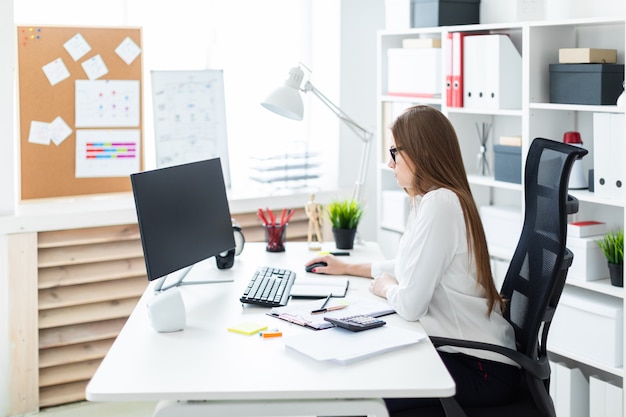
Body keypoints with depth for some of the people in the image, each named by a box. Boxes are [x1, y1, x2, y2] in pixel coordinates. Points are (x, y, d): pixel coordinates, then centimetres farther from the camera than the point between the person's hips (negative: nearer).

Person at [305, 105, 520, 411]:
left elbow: (410, 305, -24)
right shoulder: (436, 199, 12)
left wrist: (386, 287, -2)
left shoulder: (438, 204, -21)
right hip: (465, 351, 10)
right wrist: (349, 268, 31)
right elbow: (412, 267, 29)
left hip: (480, 370, -10)